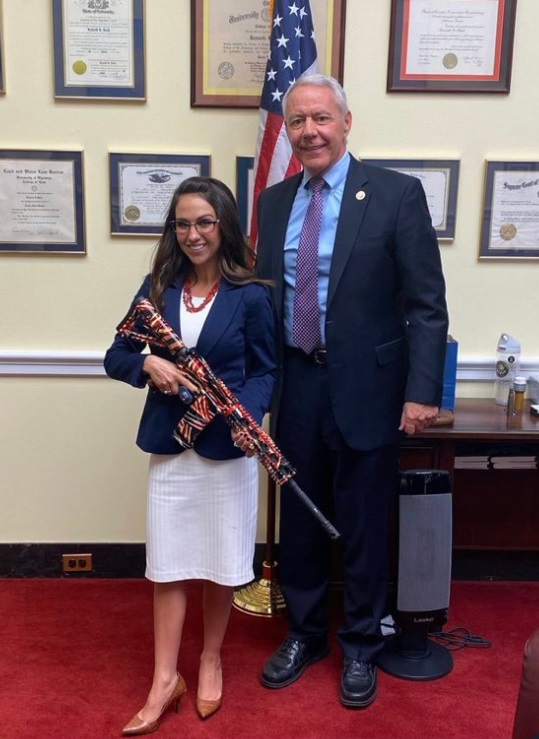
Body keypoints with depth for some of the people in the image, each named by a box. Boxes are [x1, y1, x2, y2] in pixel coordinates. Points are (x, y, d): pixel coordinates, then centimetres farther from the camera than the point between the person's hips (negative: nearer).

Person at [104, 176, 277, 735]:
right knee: (168, 564, 9)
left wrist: (248, 414, -21)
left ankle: (210, 661, 34)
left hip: (227, 444, -2)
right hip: (168, 442, 3)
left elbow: (265, 370, -2)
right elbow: (115, 357, 4)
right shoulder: (158, 286, 3)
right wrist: (147, 363, -18)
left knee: (221, 562, 11)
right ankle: (165, 680, 23)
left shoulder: (251, 295, -6)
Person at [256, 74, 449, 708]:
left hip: (365, 388, -4)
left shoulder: (397, 193, -6)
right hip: (295, 386, 4)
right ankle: (304, 633, 38)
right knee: (298, 521, 16)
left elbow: (426, 303, -9)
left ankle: (360, 647, 33)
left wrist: (422, 391, -15)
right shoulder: (274, 201, 8)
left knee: (363, 527, 10)